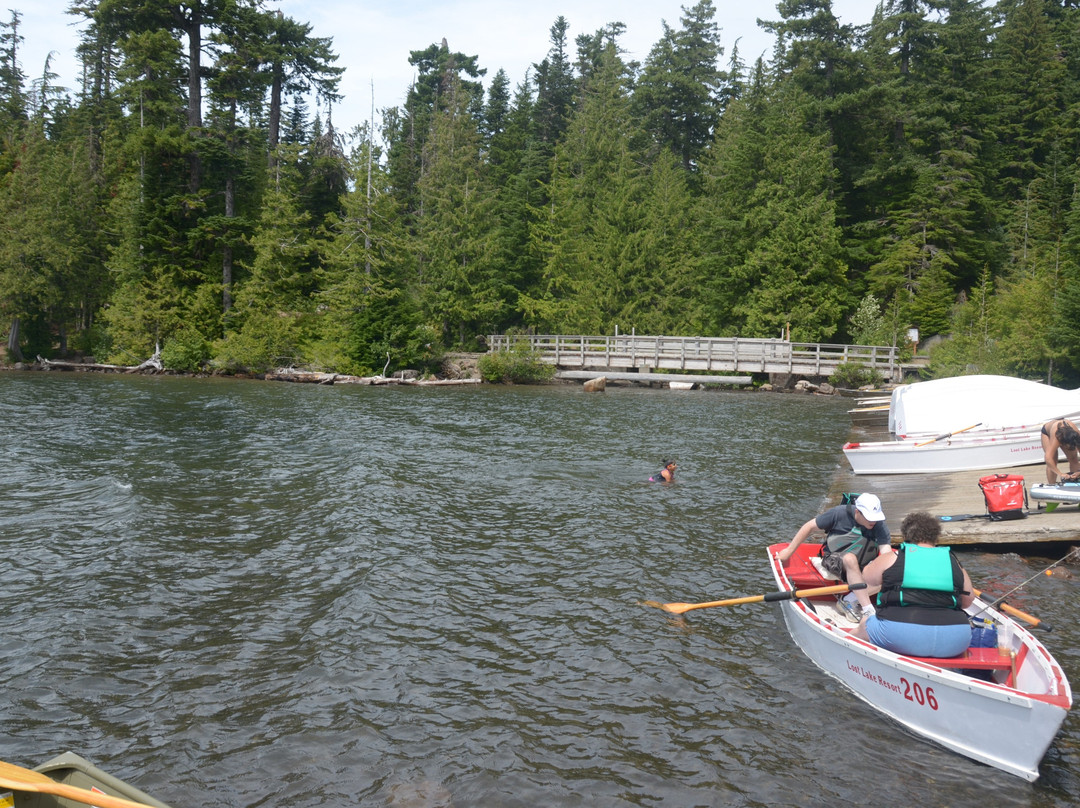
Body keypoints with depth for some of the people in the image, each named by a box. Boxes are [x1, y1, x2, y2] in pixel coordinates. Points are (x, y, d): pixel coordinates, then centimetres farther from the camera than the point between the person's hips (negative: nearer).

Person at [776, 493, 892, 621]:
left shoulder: (880, 525, -13)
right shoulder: (839, 513, -17)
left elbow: (886, 552, -26)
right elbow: (810, 526, -7)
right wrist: (789, 551, -3)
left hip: (863, 565, 3)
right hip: (834, 559, -3)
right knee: (850, 559, -39)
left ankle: (849, 600, -24)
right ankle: (868, 610, -41)